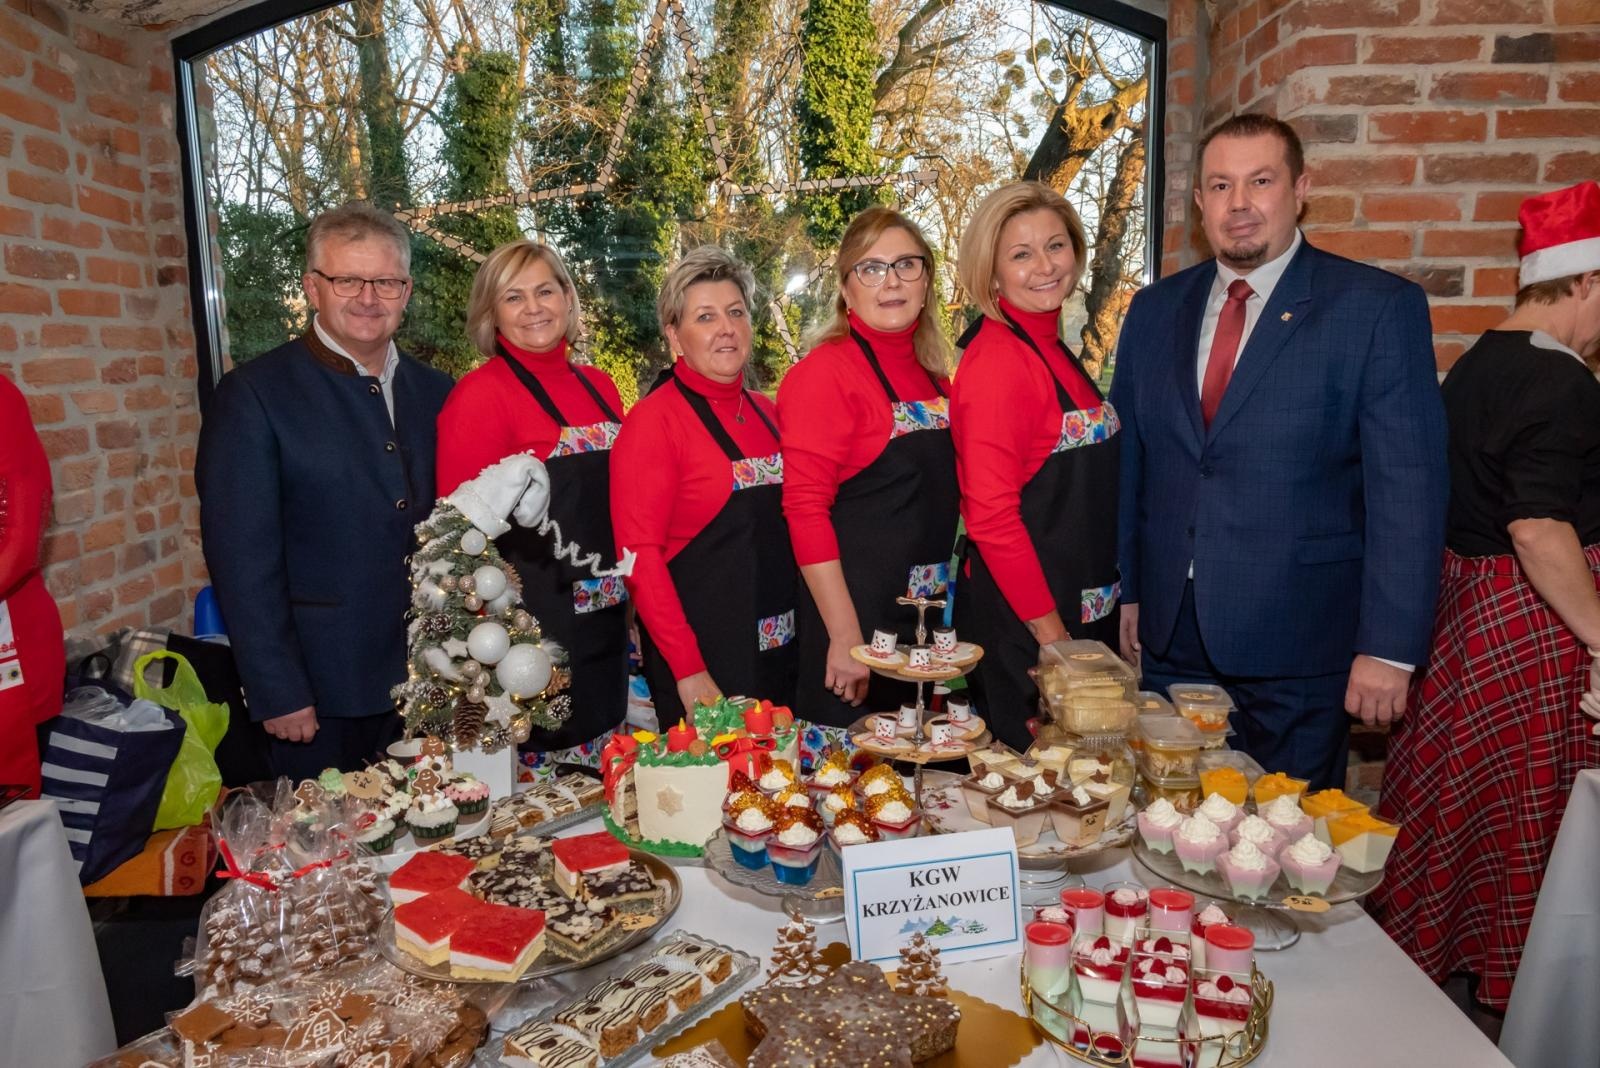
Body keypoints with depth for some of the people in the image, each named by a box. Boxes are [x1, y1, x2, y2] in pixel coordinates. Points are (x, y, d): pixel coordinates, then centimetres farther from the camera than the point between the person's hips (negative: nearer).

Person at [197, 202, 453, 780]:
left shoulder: (435, 392, 7)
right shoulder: (253, 395, -8)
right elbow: (242, 558, -11)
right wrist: (279, 694, -13)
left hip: (426, 683, 4)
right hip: (321, 692, -4)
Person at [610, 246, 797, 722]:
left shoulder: (767, 412, 7)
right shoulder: (654, 420, -12)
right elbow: (639, 555, -15)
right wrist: (687, 669, -18)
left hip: (784, 648, 6)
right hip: (700, 654, -6)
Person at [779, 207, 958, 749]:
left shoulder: (934, 377, 10)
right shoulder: (825, 372, -12)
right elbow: (805, 507, -18)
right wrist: (845, 636, -20)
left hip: (927, 619, 7)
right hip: (852, 614, -7)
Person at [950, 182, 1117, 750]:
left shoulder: (1051, 348, 11)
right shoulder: (998, 360, -17)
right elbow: (990, 514, -21)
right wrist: (1053, 636, -18)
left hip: (1083, 614, 9)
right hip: (1021, 625, -9)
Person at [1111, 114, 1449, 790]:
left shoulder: (1379, 308, -6)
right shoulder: (1154, 310, 7)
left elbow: (1409, 486, -9)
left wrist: (1390, 647, -13)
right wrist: (1125, 592, 9)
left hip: (1299, 644, -3)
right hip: (1170, 639, 4)